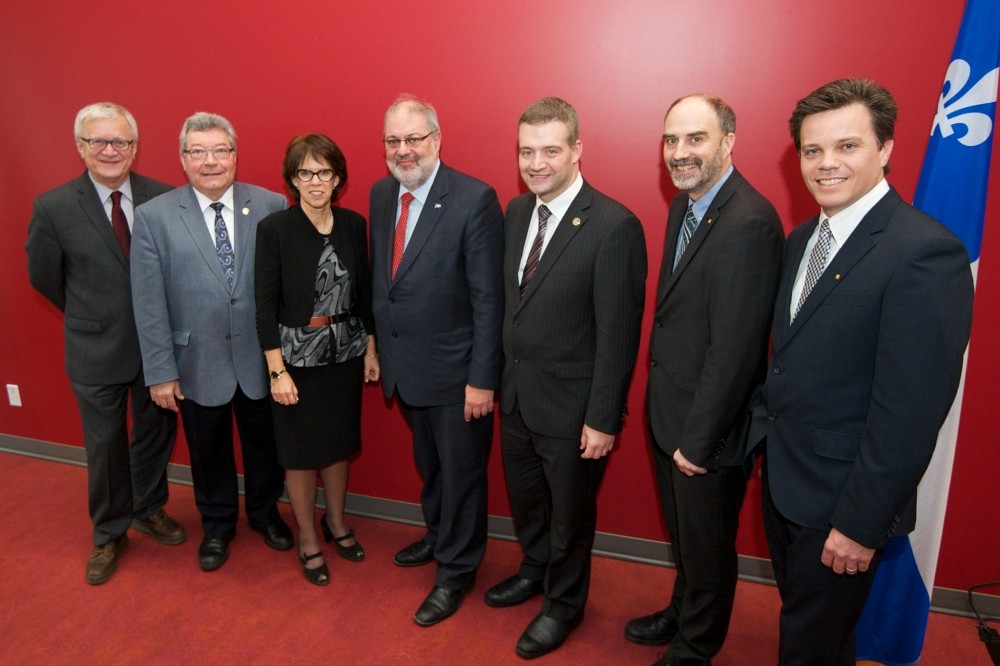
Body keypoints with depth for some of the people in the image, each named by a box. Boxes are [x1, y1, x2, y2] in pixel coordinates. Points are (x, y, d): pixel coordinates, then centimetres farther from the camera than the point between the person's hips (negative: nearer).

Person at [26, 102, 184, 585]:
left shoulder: (163, 198, -8)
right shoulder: (53, 208, -10)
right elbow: (44, 278, 1)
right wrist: (91, 318, 7)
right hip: (96, 351, -1)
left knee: (155, 432, 18)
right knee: (104, 445, 12)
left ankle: (149, 509, 43)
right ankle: (108, 533, 34)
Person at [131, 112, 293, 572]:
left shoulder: (271, 207, -6)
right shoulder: (154, 216, -6)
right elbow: (149, 304, -7)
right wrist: (160, 372, -7)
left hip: (259, 357, 0)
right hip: (197, 363, 0)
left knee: (263, 441, 19)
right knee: (208, 450, 18)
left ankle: (265, 512, 45)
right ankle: (217, 525, 43)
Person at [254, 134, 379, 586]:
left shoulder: (353, 224, 0)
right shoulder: (274, 228, -12)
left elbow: (364, 291, 7)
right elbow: (265, 304, -12)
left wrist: (371, 349, 8)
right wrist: (277, 371, -14)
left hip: (345, 353, 4)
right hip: (297, 356, -4)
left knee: (340, 442, 17)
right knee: (301, 451, 10)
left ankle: (336, 522, 40)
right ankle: (308, 539, 30)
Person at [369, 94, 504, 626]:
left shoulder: (474, 199, -17)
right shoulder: (381, 194, 4)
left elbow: (488, 298, -18)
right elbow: (381, 277, 10)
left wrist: (483, 379, -19)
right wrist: (380, 346, 10)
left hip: (454, 370, -6)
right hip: (404, 365, 6)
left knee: (461, 473, 11)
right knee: (428, 464, 25)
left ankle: (455, 572, 32)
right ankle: (438, 536, 49)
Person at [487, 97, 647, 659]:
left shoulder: (615, 226, -20)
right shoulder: (517, 211, 3)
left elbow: (618, 335, -19)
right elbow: (510, 300, 9)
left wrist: (603, 419, -17)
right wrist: (500, 376, 9)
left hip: (570, 404, -6)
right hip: (516, 394, 7)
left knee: (570, 512, 16)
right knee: (525, 499, 25)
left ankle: (564, 603, 41)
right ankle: (536, 570, 53)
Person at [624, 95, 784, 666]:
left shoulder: (749, 223, -25)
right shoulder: (685, 206, 5)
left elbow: (734, 350, -25)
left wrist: (698, 440, -18)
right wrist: (665, 414, 10)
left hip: (708, 430, -8)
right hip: (668, 415, 8)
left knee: (707, 548, 16)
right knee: (683, 535, 28)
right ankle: (683, 614, 52)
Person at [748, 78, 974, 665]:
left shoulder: (926, 253, -21)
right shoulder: (803, 239, 5)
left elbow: (910, 411, -23)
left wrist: (862, 523, -19)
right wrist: (764, 434, 9)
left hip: (840, 502, -7)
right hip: (781, 481, 7)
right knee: (798, 612, 26)